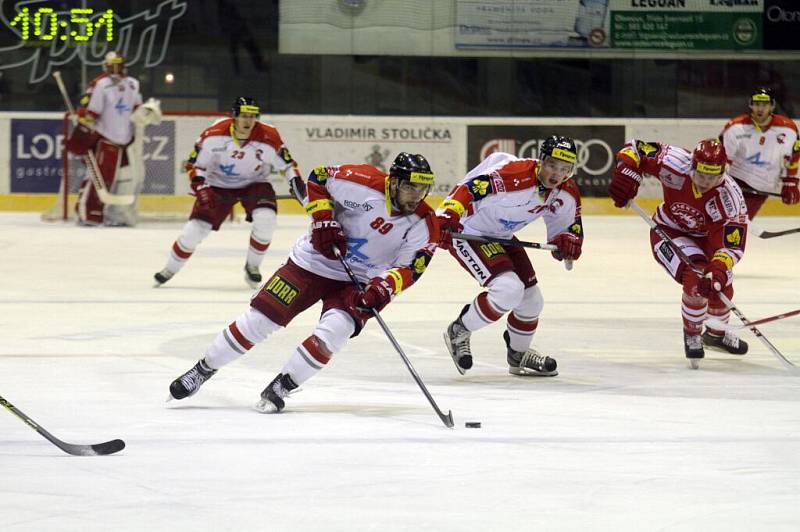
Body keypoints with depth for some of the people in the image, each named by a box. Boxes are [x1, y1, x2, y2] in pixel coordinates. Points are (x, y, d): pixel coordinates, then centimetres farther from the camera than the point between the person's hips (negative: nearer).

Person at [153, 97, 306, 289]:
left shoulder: (268, 138, -22)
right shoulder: (214, 135, -23)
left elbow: (286, 163, -6)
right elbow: (195, 164, -12)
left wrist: (296, 181, -20)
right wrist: (200, 187, -24)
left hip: (254, 184, 0)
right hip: (219, 184, 0)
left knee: (266, 219, -27)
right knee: (194, 230, -8)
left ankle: (252, 266, -1)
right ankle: (170, 270, 18)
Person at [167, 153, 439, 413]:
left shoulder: (424, 224, -15)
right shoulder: (365, 184, -22)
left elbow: (409, 269, -14)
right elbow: (318, 178, -8)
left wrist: (385, 286, -33)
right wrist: (323, 221, -18)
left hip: (357, 281, 1)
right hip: (313, 262, -1)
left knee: (334, 331, -24)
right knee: (258, 320, -2)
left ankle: (280, 387, -6)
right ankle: (202, 371, 16)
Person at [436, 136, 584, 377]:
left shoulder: (567, 193, -7)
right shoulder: (514, 176, -33)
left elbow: (569, 225, 5)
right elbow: (467, 189, -35)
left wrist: (568, 240, -19)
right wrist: (446, 218, -48)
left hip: (501, 237, 9)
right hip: (466, 232, -9)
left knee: (531, 300, 12)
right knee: (509, 289, -25)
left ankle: (518, 356, 39)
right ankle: (459, 332, -3)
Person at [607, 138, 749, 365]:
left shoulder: (730, 195, -31)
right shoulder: (675, 164, -32)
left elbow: (732, 243, -32)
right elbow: (636, 148, -20)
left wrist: (720, 267, -48)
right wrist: (625, 175, -35)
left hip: (705, 237, 3)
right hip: (668, 233, -3)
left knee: (720, 288, 7)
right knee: (696, 279, -26)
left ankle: (716, 333, 42)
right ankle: (691, 335, -1)